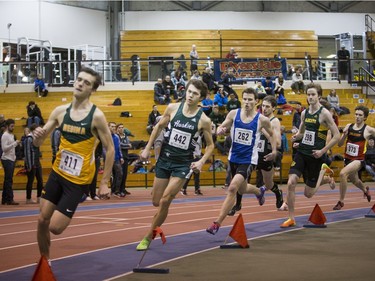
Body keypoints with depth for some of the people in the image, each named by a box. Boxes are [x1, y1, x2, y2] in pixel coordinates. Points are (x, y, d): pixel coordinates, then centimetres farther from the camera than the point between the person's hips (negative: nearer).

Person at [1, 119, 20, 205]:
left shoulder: (11, 135, 15)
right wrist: (14, 143, -22)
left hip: (11, 159, 9)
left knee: (8, 180, 11)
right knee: (9, 180, -9)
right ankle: (10, 199, -9)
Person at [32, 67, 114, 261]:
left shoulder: (96, 116, -13)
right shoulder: (60, 111, 1)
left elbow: (110, 149, -8)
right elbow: (38, 142, 7)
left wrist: (104, 183, -9)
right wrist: (37, 136, -18)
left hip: (79, 180, -5)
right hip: (57, 173, 5)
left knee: (55, 227, -8)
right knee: (42, 221, 6)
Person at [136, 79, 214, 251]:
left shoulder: (203, 120, -9)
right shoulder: (173, 108, -4)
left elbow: (210, 145, 3)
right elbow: (159, 127, 11)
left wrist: (201, 162, -12)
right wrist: (147, 148, 9)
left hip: (183, 164, -3)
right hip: (164, 159, 3)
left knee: (164, 201, -14)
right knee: (156, 202, 5)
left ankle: (148, 237, 0)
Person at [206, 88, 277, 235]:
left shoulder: (262, 120, -8)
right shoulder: (234, 114, -5)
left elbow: (272, 134, 10)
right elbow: (222, 127, 4)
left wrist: (274, 151, 3)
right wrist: (220, 130, -19)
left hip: (249, 160, -4)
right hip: (234, 157, 4)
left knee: (232, 188, -21)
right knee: (242, 189, 24)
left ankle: (217, 223, -16)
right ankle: (259, 191, 60)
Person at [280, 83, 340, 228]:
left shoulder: (324, 113, -11)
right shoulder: (304, 113, 7)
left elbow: (336, 136, -11)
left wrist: (323, 151, -15)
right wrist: (296, 136, -2)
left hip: (315, 156, -4)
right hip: (302, 152, 4)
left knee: (308, 193, 5)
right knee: (291, 183, -13)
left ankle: (326, 178, 36)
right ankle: (291, 218, -2)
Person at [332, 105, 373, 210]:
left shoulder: (368, 130, -11)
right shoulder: (349, 126, 0)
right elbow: (340, 144, 1)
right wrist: (344, 134, -16)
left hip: (358, 160, -6)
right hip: (348, 158, 6)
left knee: (343, 173, -29)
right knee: (354, 181, 27)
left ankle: (341, 201, -15)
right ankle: (365, 190, 63)